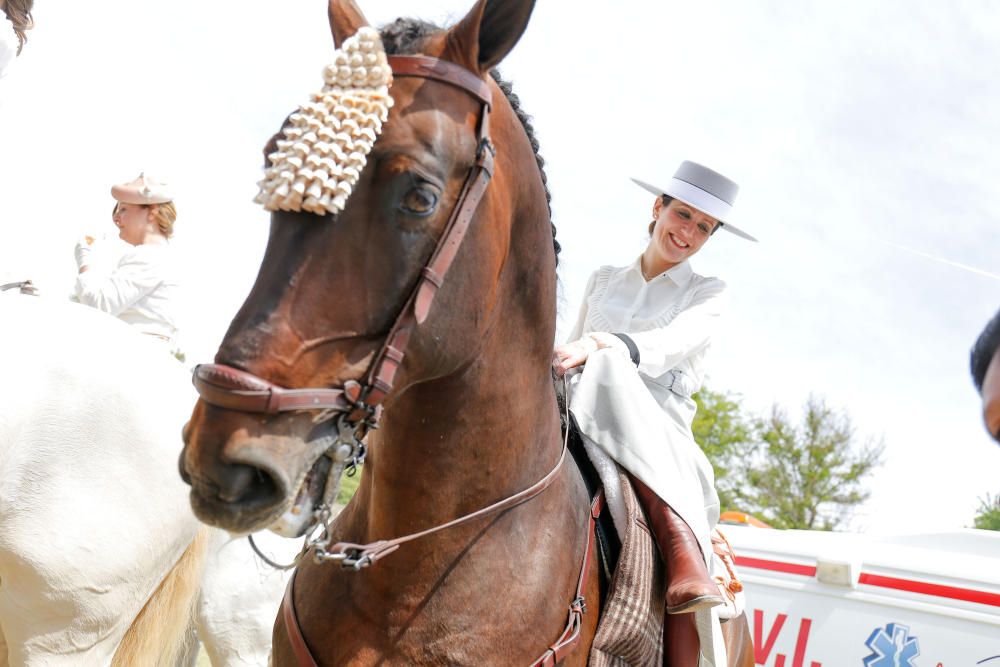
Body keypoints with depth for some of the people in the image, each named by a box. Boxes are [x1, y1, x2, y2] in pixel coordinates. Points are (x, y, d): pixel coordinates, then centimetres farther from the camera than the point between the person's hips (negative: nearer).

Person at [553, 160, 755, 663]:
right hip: (586, 426, 2)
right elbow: (570, 352, 24)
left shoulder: (707, 295, 14)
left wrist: (599, 346, -27)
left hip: (662, 430, -2)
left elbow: (672, 343, -8)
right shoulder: (603, 281, 25)